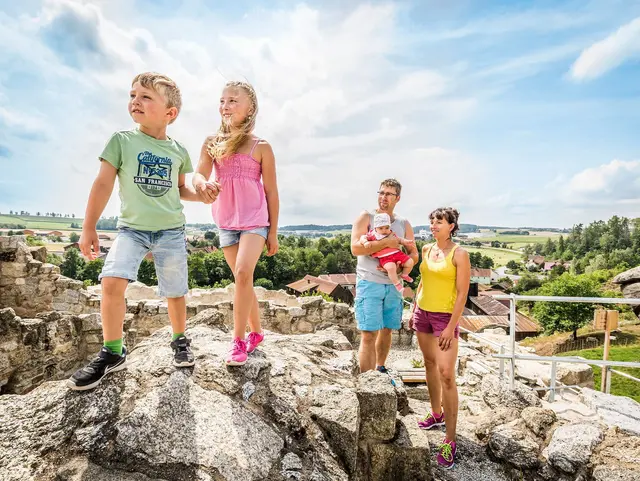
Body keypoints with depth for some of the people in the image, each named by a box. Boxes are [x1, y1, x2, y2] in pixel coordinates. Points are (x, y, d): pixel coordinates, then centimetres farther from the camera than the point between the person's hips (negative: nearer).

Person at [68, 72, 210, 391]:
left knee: (175, 291, 5)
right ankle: (113, 352, -3)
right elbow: (103, 184, -1)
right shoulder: (121, 140, -1)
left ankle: (180, 340, 30)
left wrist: (201, 195, -6)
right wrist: (88, 228, -2)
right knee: (112, 280, -20)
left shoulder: (178, 150, 4)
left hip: (171, 230, 1)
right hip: (131, 228, -1)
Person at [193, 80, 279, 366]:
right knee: (242, 279, 11)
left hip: (255, 220, -4)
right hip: (226, 223, 4)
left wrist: (273, 232, -3)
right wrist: (203, 184, -32)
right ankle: (256, 332, 28)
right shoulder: (212, 143, 6)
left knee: (243, 273, -21)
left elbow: (271, 192, -2)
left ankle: (238, 341, -7)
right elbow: (198, 174, -6)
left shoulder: (260, 147, -3)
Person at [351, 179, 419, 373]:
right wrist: (387, 242, -18)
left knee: (387, 330, 16)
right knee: (369, 334, -5)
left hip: (393, 284, 5)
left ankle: (380, 369, 37)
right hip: (369, 283, -5)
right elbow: (355, 248, -16)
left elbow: (414, 255, 10)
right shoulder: (366, 218, -3)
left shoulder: (404, 224, 11)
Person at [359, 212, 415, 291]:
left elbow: (399, 239, 25)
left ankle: (404, 275, 27)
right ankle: (397, 283, -11)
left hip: (397, 253, 5)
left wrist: (406, 242, 8)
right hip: (384, 257, -5)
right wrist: (366, 242, -18)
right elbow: (363, 237, 4)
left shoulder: (391, 234, 16)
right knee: (391, 267, -34)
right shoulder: (372, 235, 4)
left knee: (410, 262, -1)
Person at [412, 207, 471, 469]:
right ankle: (436, 414, 35)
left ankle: (450, 440, 2)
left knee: (446, 374, -9)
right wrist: (414, 311, 15)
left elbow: (462, 294, -14)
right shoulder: (426, 249, 5)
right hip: (423, 313, 6)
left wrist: (451, 327, -17)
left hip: (445, 317, -6)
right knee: (430, 364, 17)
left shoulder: (459, 254, -13)